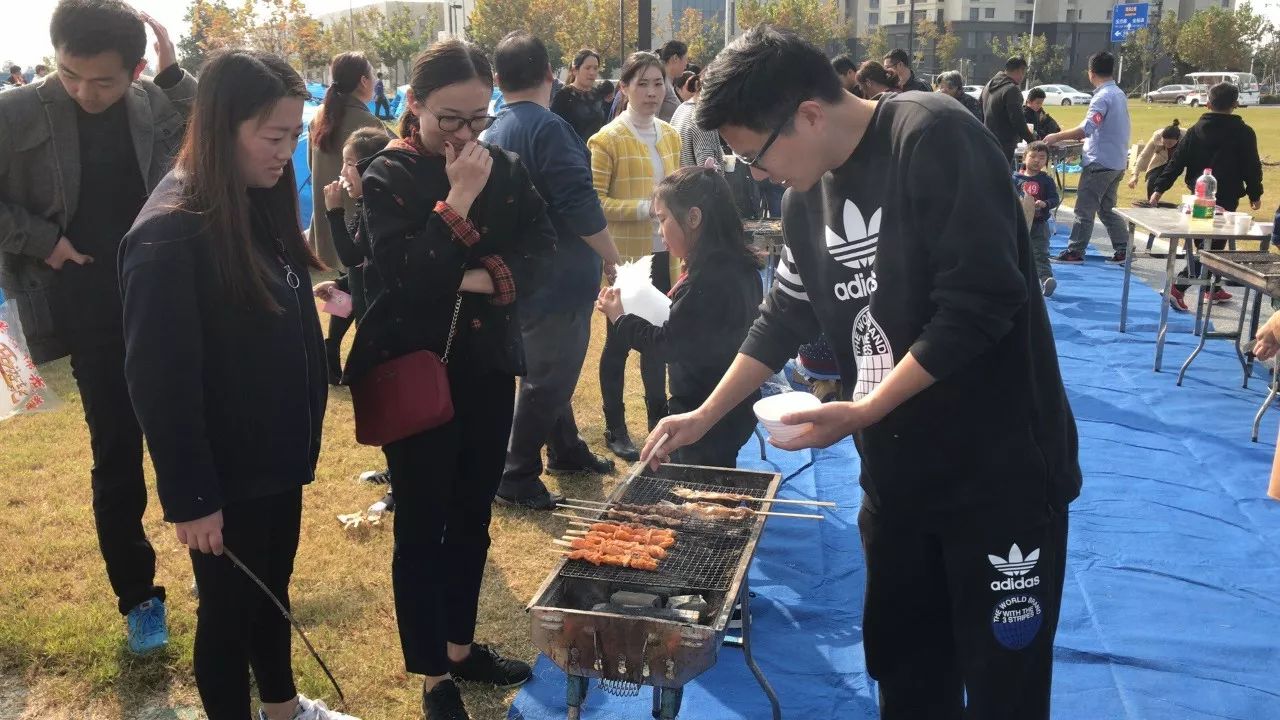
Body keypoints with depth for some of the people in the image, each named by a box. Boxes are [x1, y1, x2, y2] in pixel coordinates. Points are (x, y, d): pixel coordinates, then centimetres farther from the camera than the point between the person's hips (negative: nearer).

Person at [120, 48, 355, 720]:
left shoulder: (261, 204, 2)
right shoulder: (169, 235, -23)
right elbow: (159, 382, -21)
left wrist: (304, 435, 14)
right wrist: (189, 497, -17)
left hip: (280, 454, 8)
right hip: (227, 473, -8)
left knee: (272, 590, 24)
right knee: (230, 610, 12)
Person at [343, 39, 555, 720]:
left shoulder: (504, 167, 3)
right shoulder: (388, 176, -10)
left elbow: (541, 243, -1)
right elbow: (402, 274, -22)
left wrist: (491, 277, -17)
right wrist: (458, 200, -24)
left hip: (487, 368, 5)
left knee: (473, 516, 16)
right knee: (422, 524, 4)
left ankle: (461, 646, 34)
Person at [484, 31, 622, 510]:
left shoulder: (494, 134, 9)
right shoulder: (548, 127, -18)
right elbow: (580, 205, -23)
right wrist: (611, 257, -9)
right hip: (558, 278, -9)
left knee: (548, 370, 22)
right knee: (547, 379, -1)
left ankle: (566, 452, 36)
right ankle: (517, 479, 5)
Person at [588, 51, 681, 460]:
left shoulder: (671, 136, 10)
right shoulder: (607, 140, -11)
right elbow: (593, 202, -15)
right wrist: (643, 208, -23)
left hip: (663, 254, 6)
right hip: (626, 257, -6)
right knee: (620, 341, 4)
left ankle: (658, 416, 29)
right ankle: (615, 430, 15)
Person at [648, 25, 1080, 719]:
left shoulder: (933, 138, -18)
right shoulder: (805, 199, 5)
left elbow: (980, 305, -23)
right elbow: (783, 317, 17)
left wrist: (863, 411, -21)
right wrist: (705, 415, 15)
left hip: (999, 468, -7)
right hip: (895, 473, 7)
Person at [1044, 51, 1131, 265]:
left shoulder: (1102, 97, -17)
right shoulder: (1119, 94, 13)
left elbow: (1087, 128, -27)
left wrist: (1057, 137, -19)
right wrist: (1077, 138, 22)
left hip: (1100, 163, -9)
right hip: (1117, 162, 9)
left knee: (1084, 208, -1)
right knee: (1106, 208, 16)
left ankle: (1075, 251, 3)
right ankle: (1123, 248, 14)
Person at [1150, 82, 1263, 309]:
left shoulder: (1196, 130, 2)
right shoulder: (1244, 133, -7)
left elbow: (1177, 161, -3)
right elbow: (1252, 167, -3)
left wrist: (1159, 188, -3)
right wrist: (1255, 194, 9)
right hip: (1226, 199, -5)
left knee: (1204, 244, 18)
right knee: (1213, 245, -4)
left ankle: (1213, 288, 29)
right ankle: (1178, 287, -20)